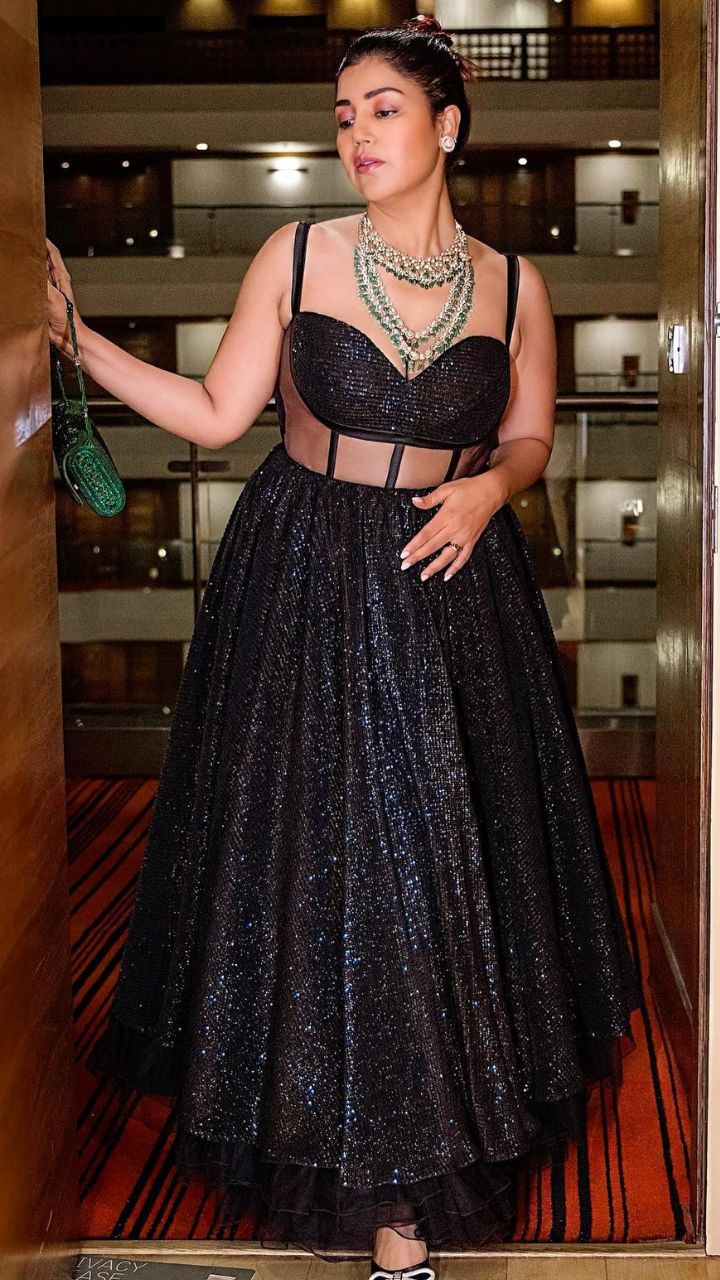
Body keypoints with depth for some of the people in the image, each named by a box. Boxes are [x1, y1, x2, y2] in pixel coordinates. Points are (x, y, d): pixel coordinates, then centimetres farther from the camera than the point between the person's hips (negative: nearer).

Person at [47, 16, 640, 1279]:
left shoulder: (513, 284, 0)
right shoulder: (297, 256, -2)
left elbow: (529, 437, 10)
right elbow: (219, 412, -1)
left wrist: (489, 486, -12)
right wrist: (77, 336, -8)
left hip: (448, 584, 1)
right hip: (304, 585, 0)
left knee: (434, 842, 5)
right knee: (314, 839, 3)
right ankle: (352, 1144, 25)